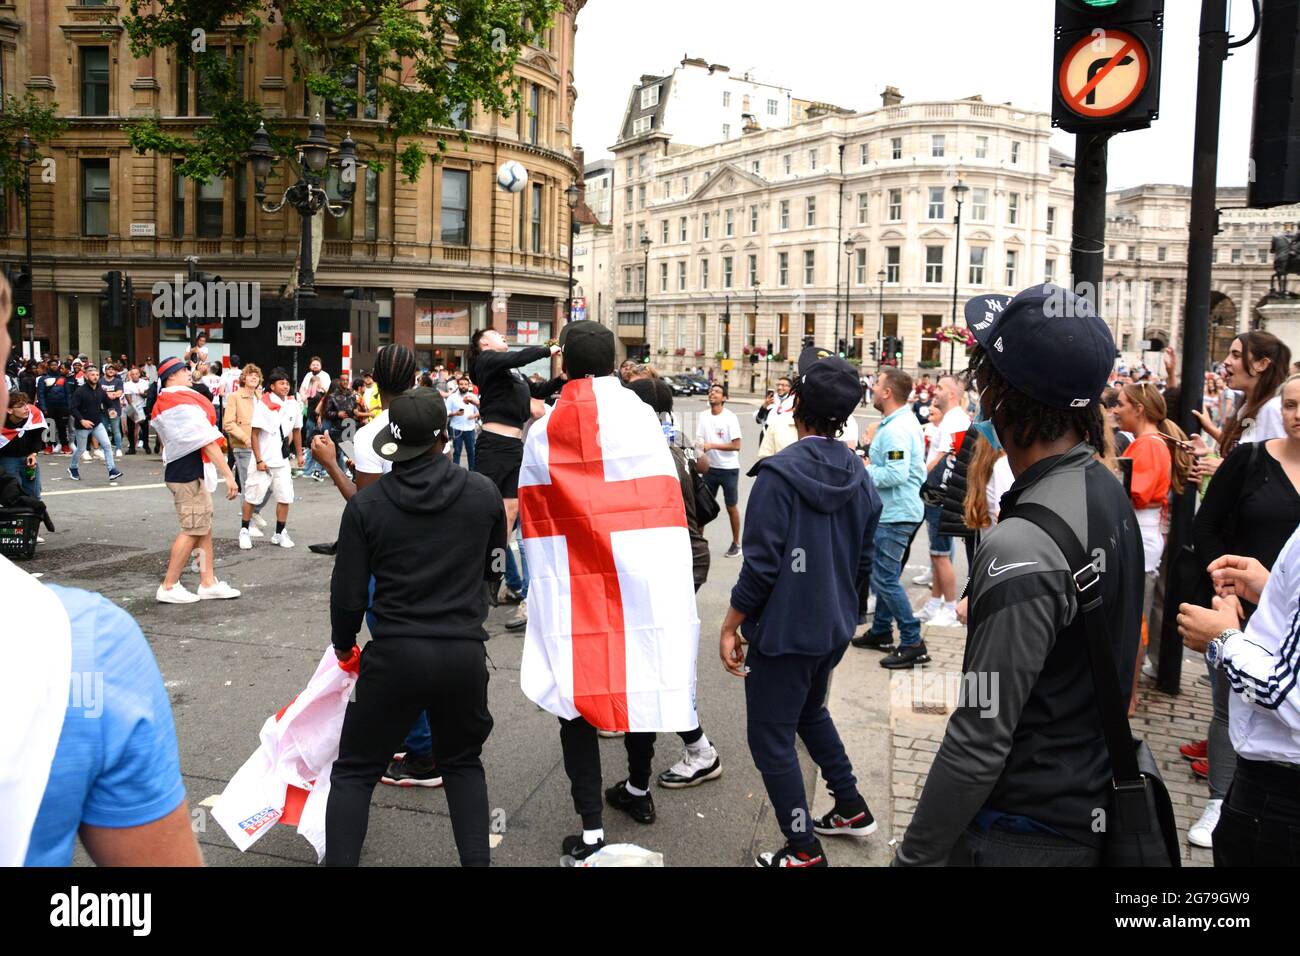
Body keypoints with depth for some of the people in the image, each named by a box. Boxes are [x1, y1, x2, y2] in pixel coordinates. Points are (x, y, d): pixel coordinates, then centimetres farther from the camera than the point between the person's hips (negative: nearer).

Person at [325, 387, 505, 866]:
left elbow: (348, 594, -3)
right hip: (465, 652, 2)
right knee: (463, 763, 23)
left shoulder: (366, 504, -7)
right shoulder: (484, 493, -4)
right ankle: (476, 857, 18)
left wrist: (343, 645, 16)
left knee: (354, 772, 15)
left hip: (395, 654, -2)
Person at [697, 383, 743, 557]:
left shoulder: (730, 417, -11)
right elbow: (699, 441, 5)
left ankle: (736, 543, 19)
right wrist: (699, 447, -19)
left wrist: (712, 445, -22)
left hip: (729, 468, -4)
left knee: (732, 507, 7)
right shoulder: (703, 417, 3)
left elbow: (736, 445, -15)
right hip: (710, 467, 4)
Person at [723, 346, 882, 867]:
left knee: (770, 738, 6)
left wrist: (731, 625, -10)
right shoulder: (859, 475, 2)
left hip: (784, 630, -8)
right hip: (835, 627, 8)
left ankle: (804, 850, 14)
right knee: (811, 712, 29)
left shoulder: (780, 472, -20)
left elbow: (761, 564, -21)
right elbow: (864, 560, 10)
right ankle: (851, 809, 38)